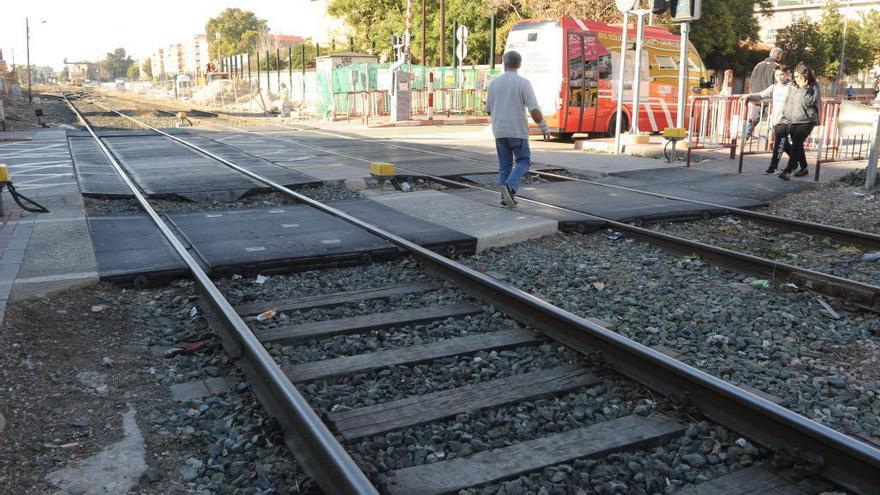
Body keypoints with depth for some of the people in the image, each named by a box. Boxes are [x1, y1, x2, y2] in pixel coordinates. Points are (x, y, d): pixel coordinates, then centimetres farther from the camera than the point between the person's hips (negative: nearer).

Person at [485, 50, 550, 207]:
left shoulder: (494, 83, 3)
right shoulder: (524, 83, -9)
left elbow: (489, 110, 12)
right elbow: (534, 110, -16)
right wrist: (545, 128, -4)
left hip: (499, 131, 4)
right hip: (517, 131, -4)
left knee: (505, 165, 14)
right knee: (524, 162, 10)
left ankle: (506, 197, 11)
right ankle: (509, 187, -14)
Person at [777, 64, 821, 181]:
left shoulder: (814, 87, -2)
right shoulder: (793, 88, 12)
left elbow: (809, 101, -12)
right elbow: (788, 104, 17)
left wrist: (804, 88, -12)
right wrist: (783, 117, 14)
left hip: (806, 121, -6)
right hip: (792, 121, 6)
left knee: (796, 144, -15)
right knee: (797, 145, 10)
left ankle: (788, 171, -22)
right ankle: (804, 168, 27)